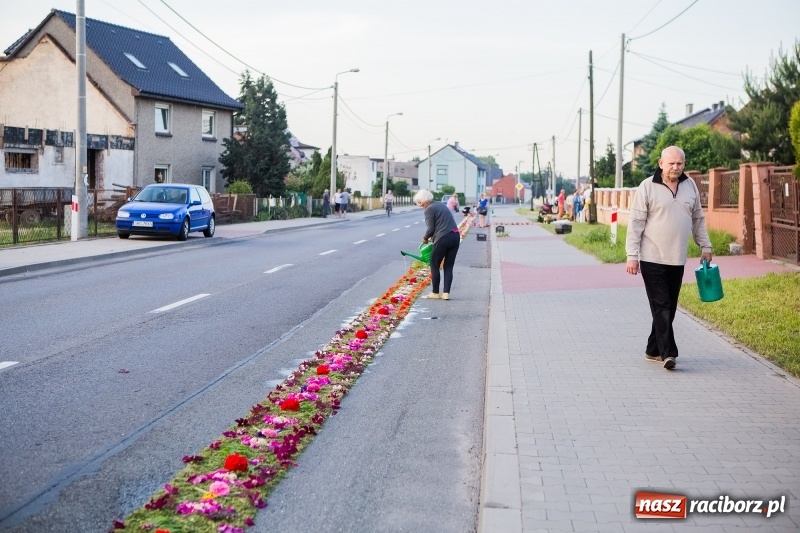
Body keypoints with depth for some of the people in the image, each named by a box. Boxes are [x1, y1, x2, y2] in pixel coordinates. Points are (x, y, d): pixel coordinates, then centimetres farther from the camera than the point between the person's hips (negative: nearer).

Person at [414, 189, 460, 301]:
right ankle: (446, 293, 7)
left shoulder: (429, 209, -6)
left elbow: (430, 229, -10)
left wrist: (425, 238, 8)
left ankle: (435, 293, 12)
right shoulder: (441, 204, 19)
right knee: (448, 266, 10)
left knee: (434, 265, 8)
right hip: (455, 237, 8)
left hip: (443, 239, -8)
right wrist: (433, 236, 20)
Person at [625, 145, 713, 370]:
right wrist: (632, 255, -11)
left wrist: (705, 246, 14)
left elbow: (698, 218, 18)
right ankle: (668, 352, -10)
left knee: (669, 307, 9)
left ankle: (653, 350, 19)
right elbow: (636, 223, -7)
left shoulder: (690, 185, 9)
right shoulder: (647, 187, -6)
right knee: (661, 306, -8)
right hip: (652, 258, -5)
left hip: (677, 259, 5)